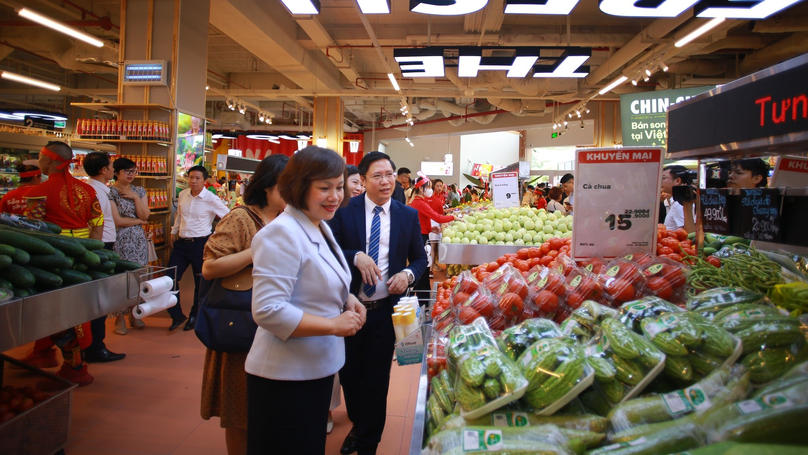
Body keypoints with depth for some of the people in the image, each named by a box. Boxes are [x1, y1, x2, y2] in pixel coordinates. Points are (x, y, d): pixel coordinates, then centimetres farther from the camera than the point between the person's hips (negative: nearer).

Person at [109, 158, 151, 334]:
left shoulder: (139, 191, 10)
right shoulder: (110, 192, -6)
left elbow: (145, 216, 0)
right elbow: (117, 221, -12)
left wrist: (135, 197, -8)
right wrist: (139, 221, -1)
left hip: (138, 240, 5)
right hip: (120, 240, -5)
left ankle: (134, 314, 21)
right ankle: (120, 317, 12)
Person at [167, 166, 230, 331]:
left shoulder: (211, 199, -11)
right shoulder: (183, 195, 5)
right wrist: (174, 232, 22)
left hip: (200, 244, -5)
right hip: (181, 243, 5)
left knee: (201, 282, 8)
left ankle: (194, 316, 27)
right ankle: (176, 315, 18)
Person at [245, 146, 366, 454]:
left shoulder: (320, 227, 9)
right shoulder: (281, 233, -21)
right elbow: (268, 311, -26)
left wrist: (347, 299, 2)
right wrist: (334, 325, -24)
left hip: (318, 368, 9)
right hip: (286, 379, -9)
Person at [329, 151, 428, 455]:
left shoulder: (408, 215, 1)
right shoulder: (345, 211, -4)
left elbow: (420, 258, 7)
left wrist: (408, 274, -12)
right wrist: (356, 256, -25)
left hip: (385, 310, 0)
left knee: (377, 381, 10)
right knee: (349, 374, 17)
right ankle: (357, 426, 46)